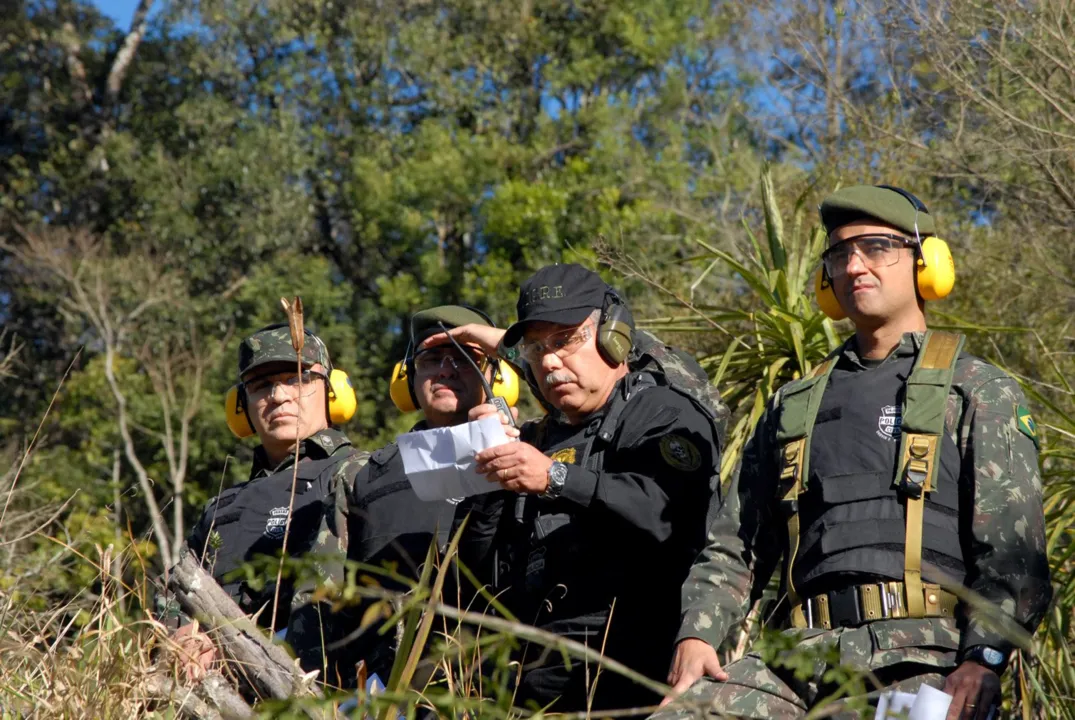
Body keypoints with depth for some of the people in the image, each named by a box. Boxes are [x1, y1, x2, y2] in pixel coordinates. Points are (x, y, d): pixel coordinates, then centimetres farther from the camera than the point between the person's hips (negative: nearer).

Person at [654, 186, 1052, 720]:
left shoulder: (980, 394, 12)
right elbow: (735, 544, 24)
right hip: (805, 651, 4)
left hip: (922, 659, -4)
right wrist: (697, 635, 5)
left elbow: (1012, 549, 0)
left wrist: (983, 659, -16)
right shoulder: (793, 406, 26)